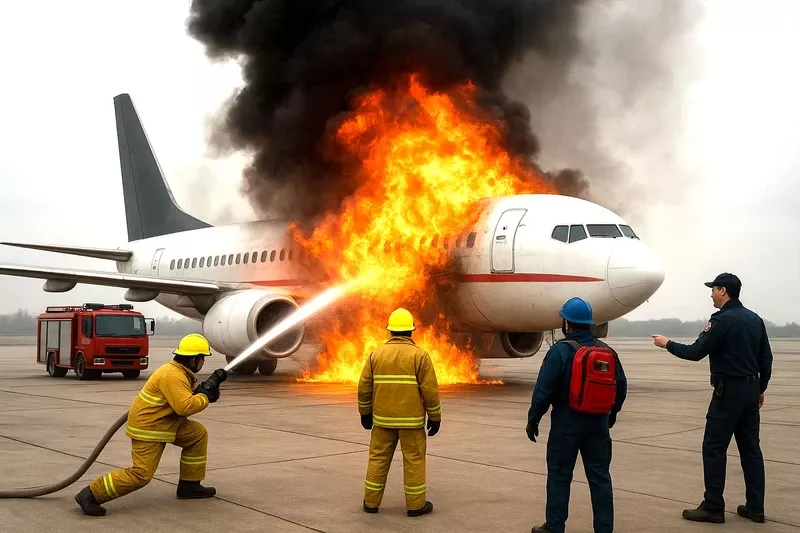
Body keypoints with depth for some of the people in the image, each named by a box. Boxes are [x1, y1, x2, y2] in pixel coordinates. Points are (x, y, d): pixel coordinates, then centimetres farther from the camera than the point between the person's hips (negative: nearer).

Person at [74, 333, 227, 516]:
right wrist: (207, 395, -17)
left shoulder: (180, 372, 9)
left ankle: (189, 485, 17)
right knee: (141, 474, -14)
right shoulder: (172, 376, -23)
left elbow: (187, 396, 17)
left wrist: (211, 383, 4)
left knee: (198, 433, 10)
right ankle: (91, 494, -7)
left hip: (164, 423, 11)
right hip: (147, 427, -11)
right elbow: (185, 406, -31)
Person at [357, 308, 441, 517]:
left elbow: (364, 387, 3)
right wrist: (435, 417, -1)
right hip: (411, 419, -3)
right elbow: (430, 390, -10)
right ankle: (415, 504, 11)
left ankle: (371, 502, 17)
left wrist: (365, 413, 15)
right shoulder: (419, 355, -8)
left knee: (378, 458, 11)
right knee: (414, 460, 6)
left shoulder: (376, 354, 1)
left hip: (383, 418, 3)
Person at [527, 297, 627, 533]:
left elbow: (543, 390, -15)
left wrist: (533, 420, -6)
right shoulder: (608, 352, 4)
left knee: (559, 474, 6)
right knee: (599, 475, 11)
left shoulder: (560, 351, -14)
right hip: (599, 422, 5)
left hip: (567, 422, -5)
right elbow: (621, 387, 10)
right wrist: (611, 414, 24)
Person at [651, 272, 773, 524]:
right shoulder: (755, 319, 10)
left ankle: (713, 507, 0)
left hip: (729, 390, -8)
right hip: (751, 389, 8)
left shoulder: (722, 320, -13)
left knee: (714, 448, -2)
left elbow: (696, 352, -14)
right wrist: (760, 388, 23)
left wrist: (667, 344, 0)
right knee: (750, 448, 11)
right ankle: (755, 507, 14)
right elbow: (766, 358, 14)